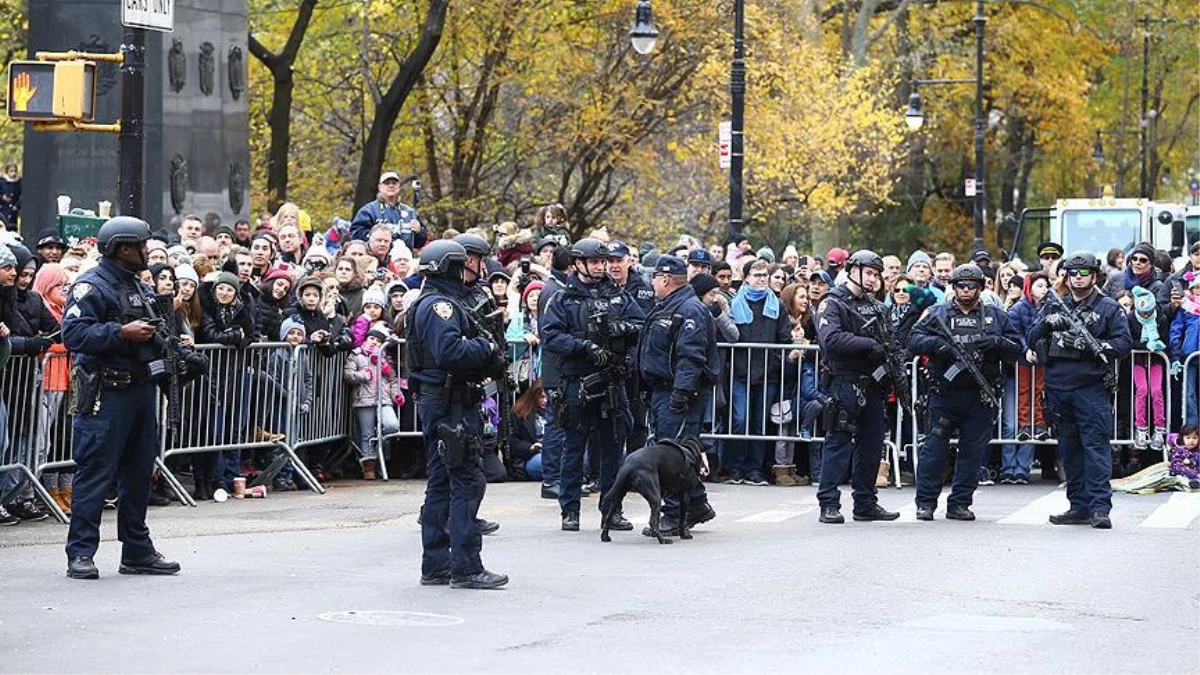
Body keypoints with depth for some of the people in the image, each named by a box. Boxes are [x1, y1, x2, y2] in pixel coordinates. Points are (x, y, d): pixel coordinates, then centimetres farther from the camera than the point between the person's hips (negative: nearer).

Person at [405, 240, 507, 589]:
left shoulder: (432, 304, 20)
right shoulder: (440, 305, -14)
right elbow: (449, 351, -27)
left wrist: (488, 357, 6)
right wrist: (486, 348, -14)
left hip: (436, 403, 11)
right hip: (449, 403, -11)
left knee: (442, 483, 13)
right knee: (467, 482, -10)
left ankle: (436, 566, 16)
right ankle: (465, 567, -11)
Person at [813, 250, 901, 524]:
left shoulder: (874, 306, 18)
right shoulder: (832, 304, -5)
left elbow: (888, 342, 24)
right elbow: (830, 339, -21)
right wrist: (868, 344, -23)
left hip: (872, 386, 7)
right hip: (845, 385, -7)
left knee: (871, 445, 10)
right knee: (838, 442, -6)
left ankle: (866, 503, 18)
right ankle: (829, 504, -4)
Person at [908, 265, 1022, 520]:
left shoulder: (996, 317, 12)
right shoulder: (937, 314, 9)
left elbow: (1016, 349, 9)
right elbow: (914, 339, 0)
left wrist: (997, 343, -12)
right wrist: (936, 343, -18)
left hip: (981, 396, 1)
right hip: (944, 393, -1)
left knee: (973, 450, 3)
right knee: (935, 447, -1)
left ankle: (960, 503, 11)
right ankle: (926, 502, 6)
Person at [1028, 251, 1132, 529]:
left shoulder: (1109, 308, 5)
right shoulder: (1055, 306, 17)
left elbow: (1124, 343, -2)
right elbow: (1032, 337, 11)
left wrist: (1094, 346, -18)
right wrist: (1047, 323, -9)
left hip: (1092, 387, -5)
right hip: (1059, 388, 5)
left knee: (1096, 446, -12)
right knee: (1069, 449, 9)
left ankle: (1100, 508, -15)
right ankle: (1079, 507, 15)